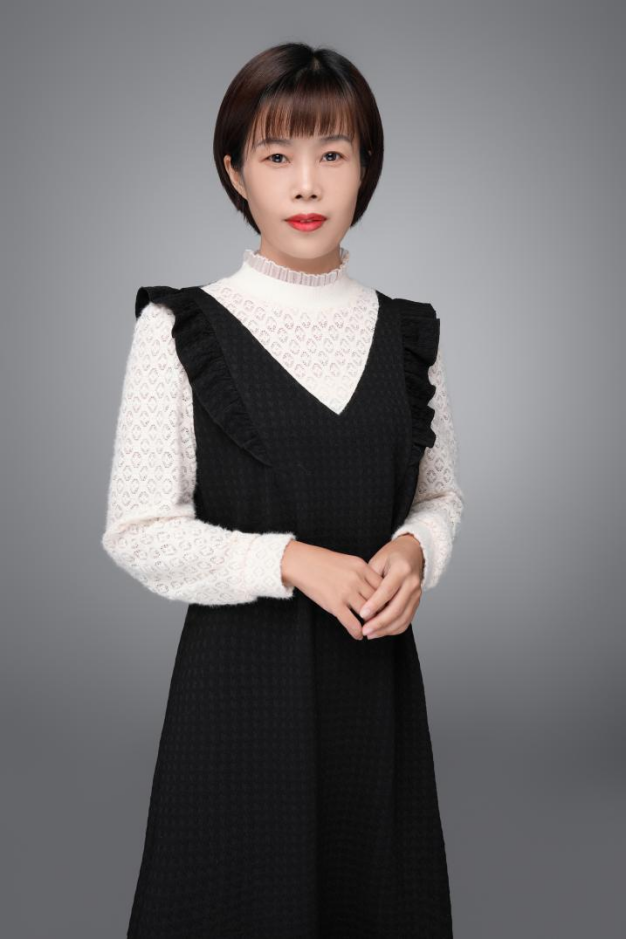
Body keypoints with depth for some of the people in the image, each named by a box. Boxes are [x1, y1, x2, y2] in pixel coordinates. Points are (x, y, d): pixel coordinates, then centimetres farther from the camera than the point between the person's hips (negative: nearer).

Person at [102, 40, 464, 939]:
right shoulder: (182, 328, -6)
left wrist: (414, 551, -8)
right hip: (242, 673, -3)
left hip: (378, 674, 4)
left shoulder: (406, 332, 6)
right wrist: (293, 561, -18)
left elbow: (441, 494, 14)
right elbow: (138, 532, -8)